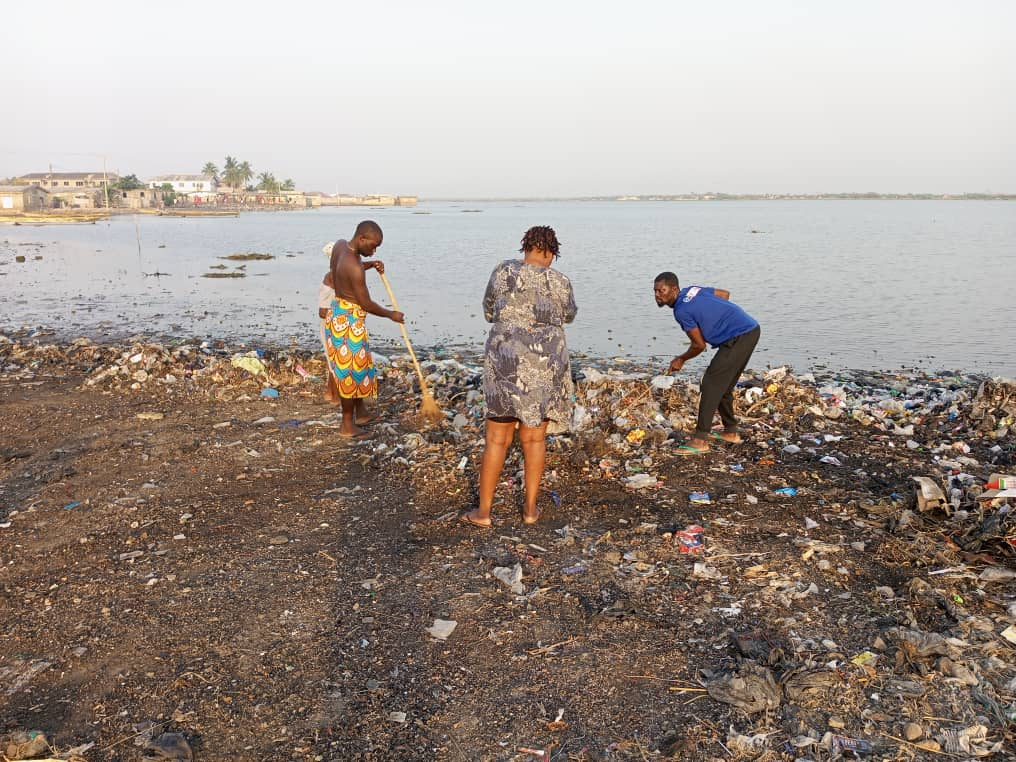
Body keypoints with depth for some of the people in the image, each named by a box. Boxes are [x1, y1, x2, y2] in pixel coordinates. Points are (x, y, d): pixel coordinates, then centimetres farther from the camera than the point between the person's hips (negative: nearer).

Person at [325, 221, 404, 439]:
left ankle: (361, 412, 34)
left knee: (359, 365, 20)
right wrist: (391, 315, -4)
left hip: (339, 313, 10)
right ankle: (347, 425, 12)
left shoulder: (340, 245, -1)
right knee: (351, 370, 1)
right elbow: (366, 304, -19)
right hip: (349, 320, -10)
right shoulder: (354, 267, -27)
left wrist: (369, 265, 8)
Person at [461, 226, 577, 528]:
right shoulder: (560, 282, -2)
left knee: (497, 439, 8)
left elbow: (489, 312, 11)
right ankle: (530, 508, 20)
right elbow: (569, 315, 18)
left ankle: (483, 510, 13)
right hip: (546, 366, 1)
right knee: (534, 438, 12)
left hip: (506, 363, 0)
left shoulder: (503, 271, -2)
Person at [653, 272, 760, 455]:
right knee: (724, 386, 18)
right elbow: (725, 294, 23)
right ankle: (730, 432, 27)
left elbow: (699, 345, -8)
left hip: (738, 337, -10)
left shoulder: (681, 311, -14)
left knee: (711, 386, -10)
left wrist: (681, 360, 8)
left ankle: (700, 440, -12)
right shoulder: (692, 290, 11)